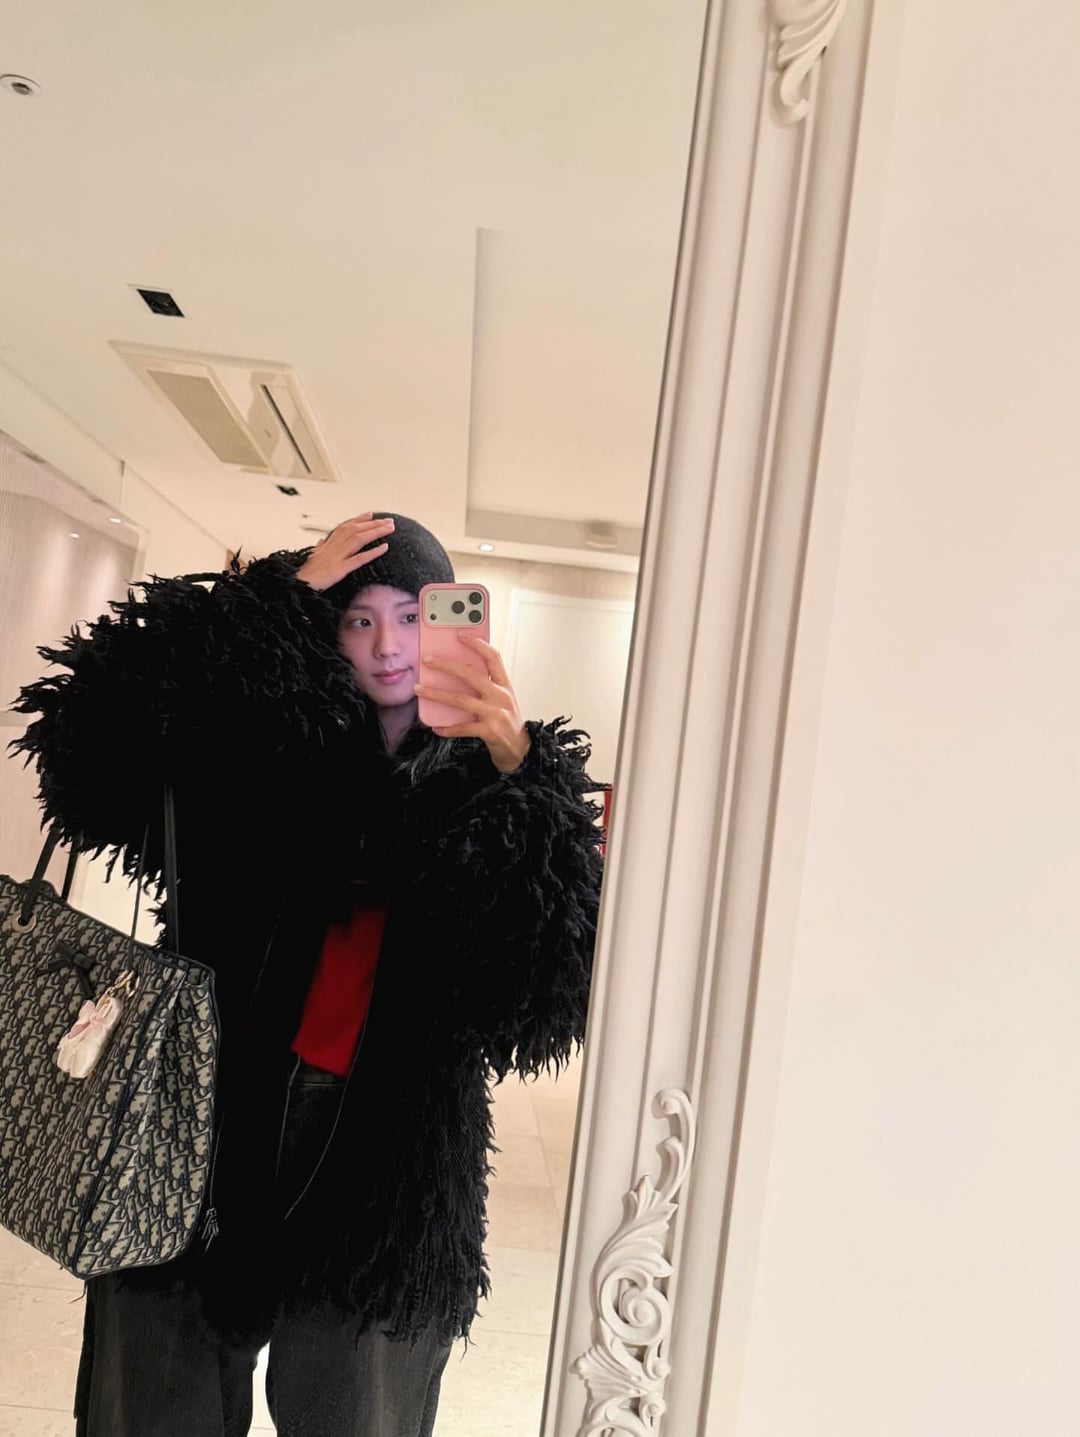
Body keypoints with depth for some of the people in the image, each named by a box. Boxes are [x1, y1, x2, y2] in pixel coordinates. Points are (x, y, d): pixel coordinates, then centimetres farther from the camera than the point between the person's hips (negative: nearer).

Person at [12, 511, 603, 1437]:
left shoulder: (486, 785, -2)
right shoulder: (268, 743, 0)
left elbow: (560, 965, -16)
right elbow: (95, 725, -14)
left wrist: (518, 768, -30)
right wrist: (283, 594, -15)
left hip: (387, 1155, 0)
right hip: (213, 1113, 1)